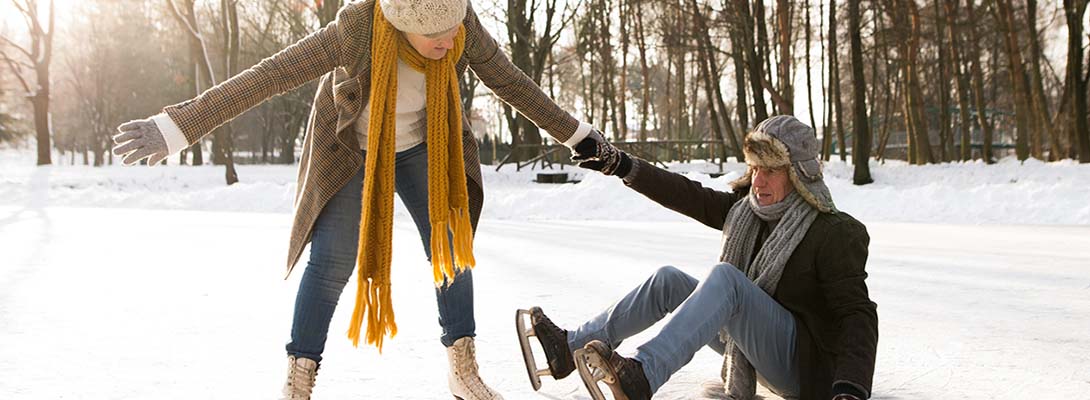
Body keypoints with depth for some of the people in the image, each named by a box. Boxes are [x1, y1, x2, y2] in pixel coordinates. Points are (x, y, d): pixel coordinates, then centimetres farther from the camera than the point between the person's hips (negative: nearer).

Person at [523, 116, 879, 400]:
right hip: (751, 346, 8)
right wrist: (618, 164, -6)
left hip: (806, 365, -8)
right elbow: (687, 195, 2)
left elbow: (858, 314, -23)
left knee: (725, 276, -30)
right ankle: (569, 347, -4)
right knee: (668, 280, -3)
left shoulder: (835, 235, -16)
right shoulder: (746, 208, 5)